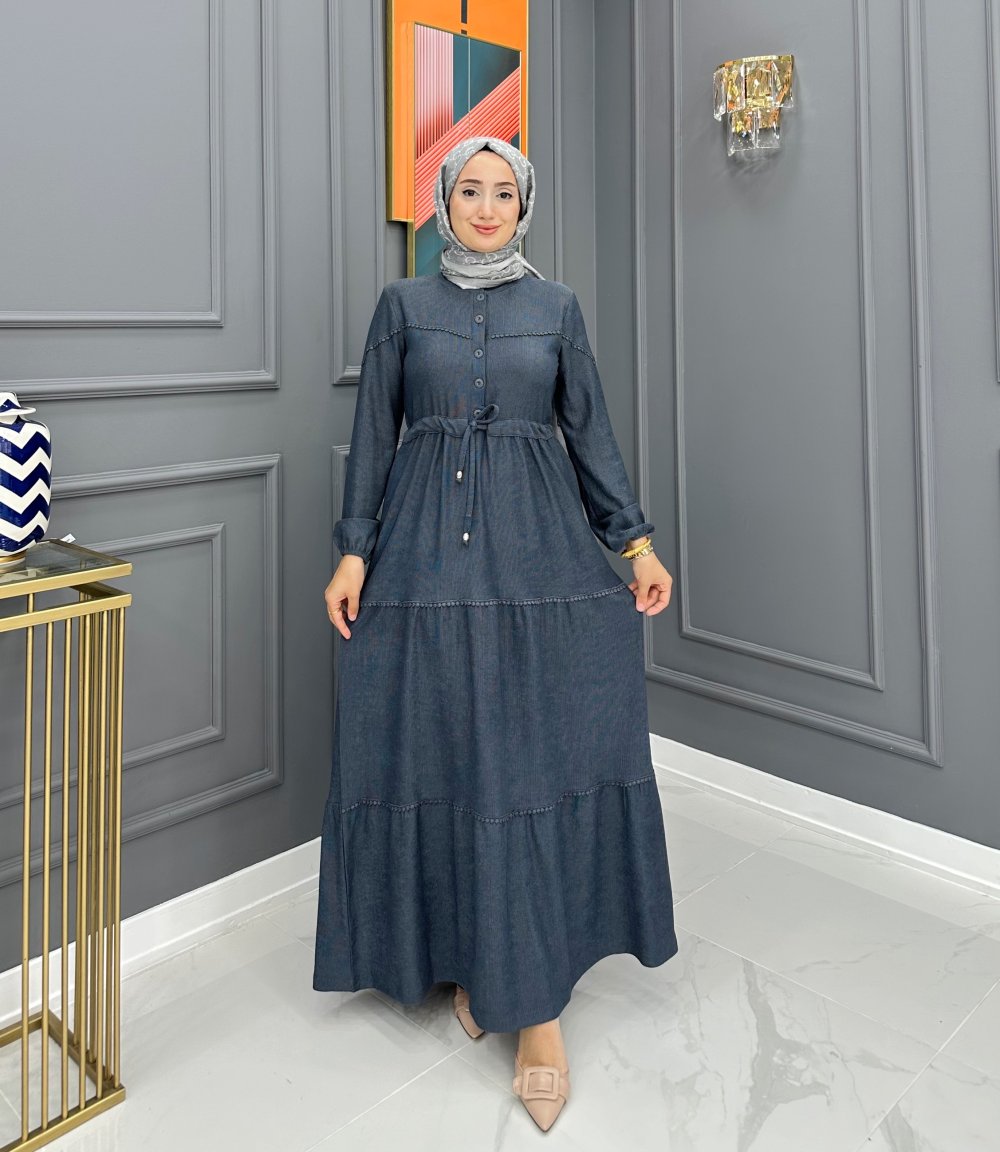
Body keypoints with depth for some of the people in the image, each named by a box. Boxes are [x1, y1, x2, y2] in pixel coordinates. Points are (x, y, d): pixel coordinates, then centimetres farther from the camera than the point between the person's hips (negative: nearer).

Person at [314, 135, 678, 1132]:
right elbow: (373, 433, 5)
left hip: (538, 545, 0)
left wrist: (636, 543, 2)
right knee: (443, 748, 1)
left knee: (541, 754, -3)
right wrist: (353, 552, -4)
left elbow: (590, 429, 9)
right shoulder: (404, 303, 9)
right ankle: (469, 955, 20)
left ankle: (537, 1001, 5)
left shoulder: (556, 306, 11)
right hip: (428, 548, 0)